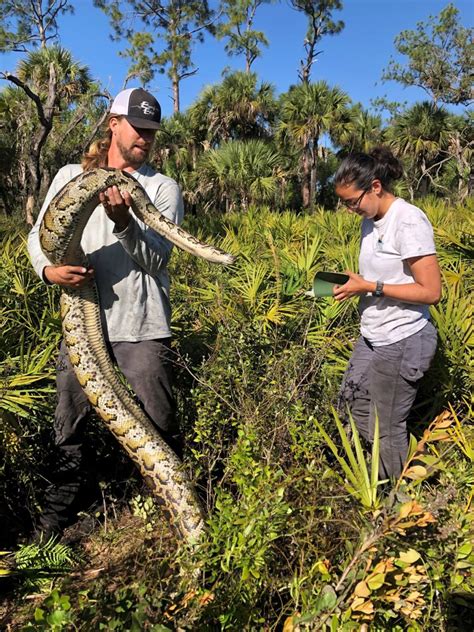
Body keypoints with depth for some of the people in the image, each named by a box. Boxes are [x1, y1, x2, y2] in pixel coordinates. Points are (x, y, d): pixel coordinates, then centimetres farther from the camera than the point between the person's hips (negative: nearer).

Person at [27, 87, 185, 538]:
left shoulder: (163, 188, 5)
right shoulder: (69, 176, 12)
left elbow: (156, 258, -5)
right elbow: (37, 235, 11)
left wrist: (123, 221, -22)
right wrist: (48, 270, -10)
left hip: (141, 327, -2)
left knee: (159, 427, 3)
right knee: (68, 426, 12)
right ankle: (53, 520, 28)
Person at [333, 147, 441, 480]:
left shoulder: (409, 221, -19)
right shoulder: (371, 220, 6)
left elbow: (431, 291, -21)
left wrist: (370, 287, -21)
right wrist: (356, 283, -4)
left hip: (402, 342, -9)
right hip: (373, 337, 9)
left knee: (388, 428, 5)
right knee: (351, 402, 18)